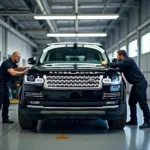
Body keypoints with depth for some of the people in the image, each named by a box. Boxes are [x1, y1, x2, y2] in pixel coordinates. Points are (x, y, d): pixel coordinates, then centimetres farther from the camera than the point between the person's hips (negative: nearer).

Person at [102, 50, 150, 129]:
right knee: (131, 102, 12)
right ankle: (133, 120, 18)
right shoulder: (125, 62, 18)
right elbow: (119, 69, 20)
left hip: (140, 83, -11)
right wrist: (109, 65, 11)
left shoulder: (128, 60, -14)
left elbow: (117, 65, -25)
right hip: (136, 84, 11)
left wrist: (107, 63, -12)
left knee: (143, 103, -11)